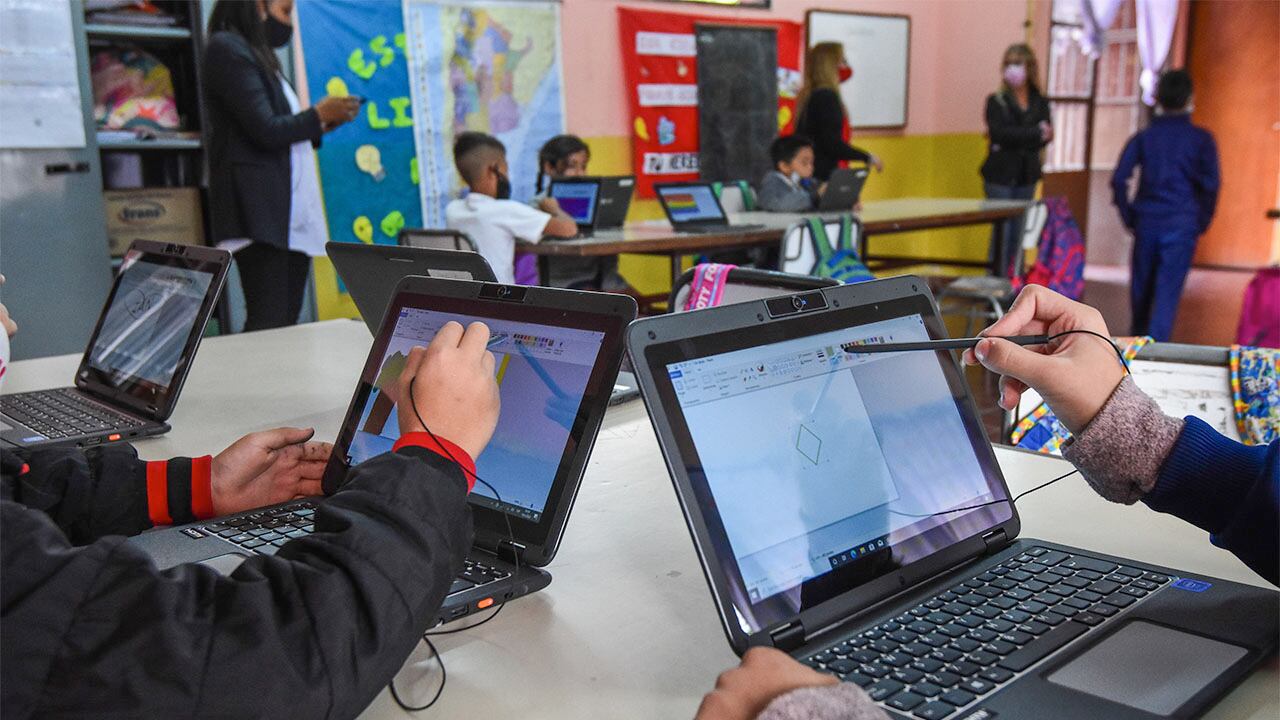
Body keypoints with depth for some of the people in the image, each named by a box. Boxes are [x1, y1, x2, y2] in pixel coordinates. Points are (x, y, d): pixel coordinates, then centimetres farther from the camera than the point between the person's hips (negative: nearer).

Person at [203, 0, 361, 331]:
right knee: (268, 326, -12)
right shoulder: (227, 49, -5)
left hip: (291, 214, 9)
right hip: (260, 215, -9)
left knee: (287, 323, 5)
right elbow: (266, 130, -14)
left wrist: (322, 126, 12)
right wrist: (318, 115, 0)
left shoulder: (258, 57, 23)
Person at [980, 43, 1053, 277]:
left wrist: (1009, 141, -15)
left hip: (1026, 176, 4)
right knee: (1002, 230, -7)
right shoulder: (996, 101, 0)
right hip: (1000, 176, -4)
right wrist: (1036, 132, -14)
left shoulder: (1040, 103, 8)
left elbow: (1046, 137, -5)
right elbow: (1000, 132, -16)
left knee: (1018, 231, 7)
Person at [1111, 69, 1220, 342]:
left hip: (1147, 222, 2)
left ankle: (1138, 342, 30)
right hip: (1182, 225, -2)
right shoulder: (1201, 139, -2)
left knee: (1141, 288, 15)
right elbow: (1210, 184, -8)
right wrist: (1202, 221, 4)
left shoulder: (1143, 137, 2)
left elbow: (1119, 179, -4)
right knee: (1168, 291, -2)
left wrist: (1129, 217, 5)